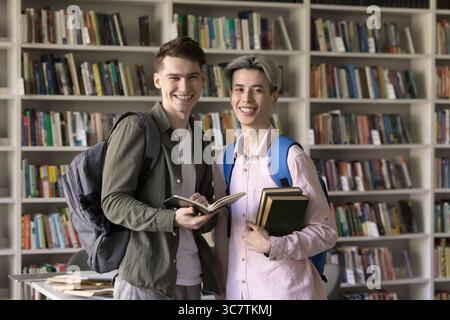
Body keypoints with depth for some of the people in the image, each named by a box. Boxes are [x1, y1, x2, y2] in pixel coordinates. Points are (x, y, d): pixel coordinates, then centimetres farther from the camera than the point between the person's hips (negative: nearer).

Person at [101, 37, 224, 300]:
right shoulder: (135, 128, -5)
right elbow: (113, 201, -11)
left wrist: (205, 214, -2)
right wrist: (172, 219, -23)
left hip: (192, 280, 6)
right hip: (145, 280, -6)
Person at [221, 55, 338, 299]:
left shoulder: (292, 157, -11)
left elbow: (326, 231, -7)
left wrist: (272, 246, -18)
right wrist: (221, 286, 11)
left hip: (286, 288, -5)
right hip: (236, 289, 5)